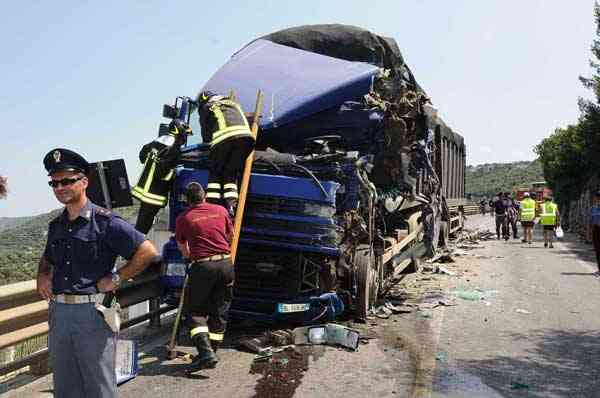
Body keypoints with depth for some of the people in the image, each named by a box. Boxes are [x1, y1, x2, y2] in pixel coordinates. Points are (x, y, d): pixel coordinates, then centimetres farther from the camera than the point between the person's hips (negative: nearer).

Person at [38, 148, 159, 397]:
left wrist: (116, 278, -13)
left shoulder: (105, 222, -10)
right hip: (58, 312, 6)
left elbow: (148, 252, -13)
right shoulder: (56, 226, 11)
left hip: (92, 313, -6)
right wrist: (42, 276, 9)